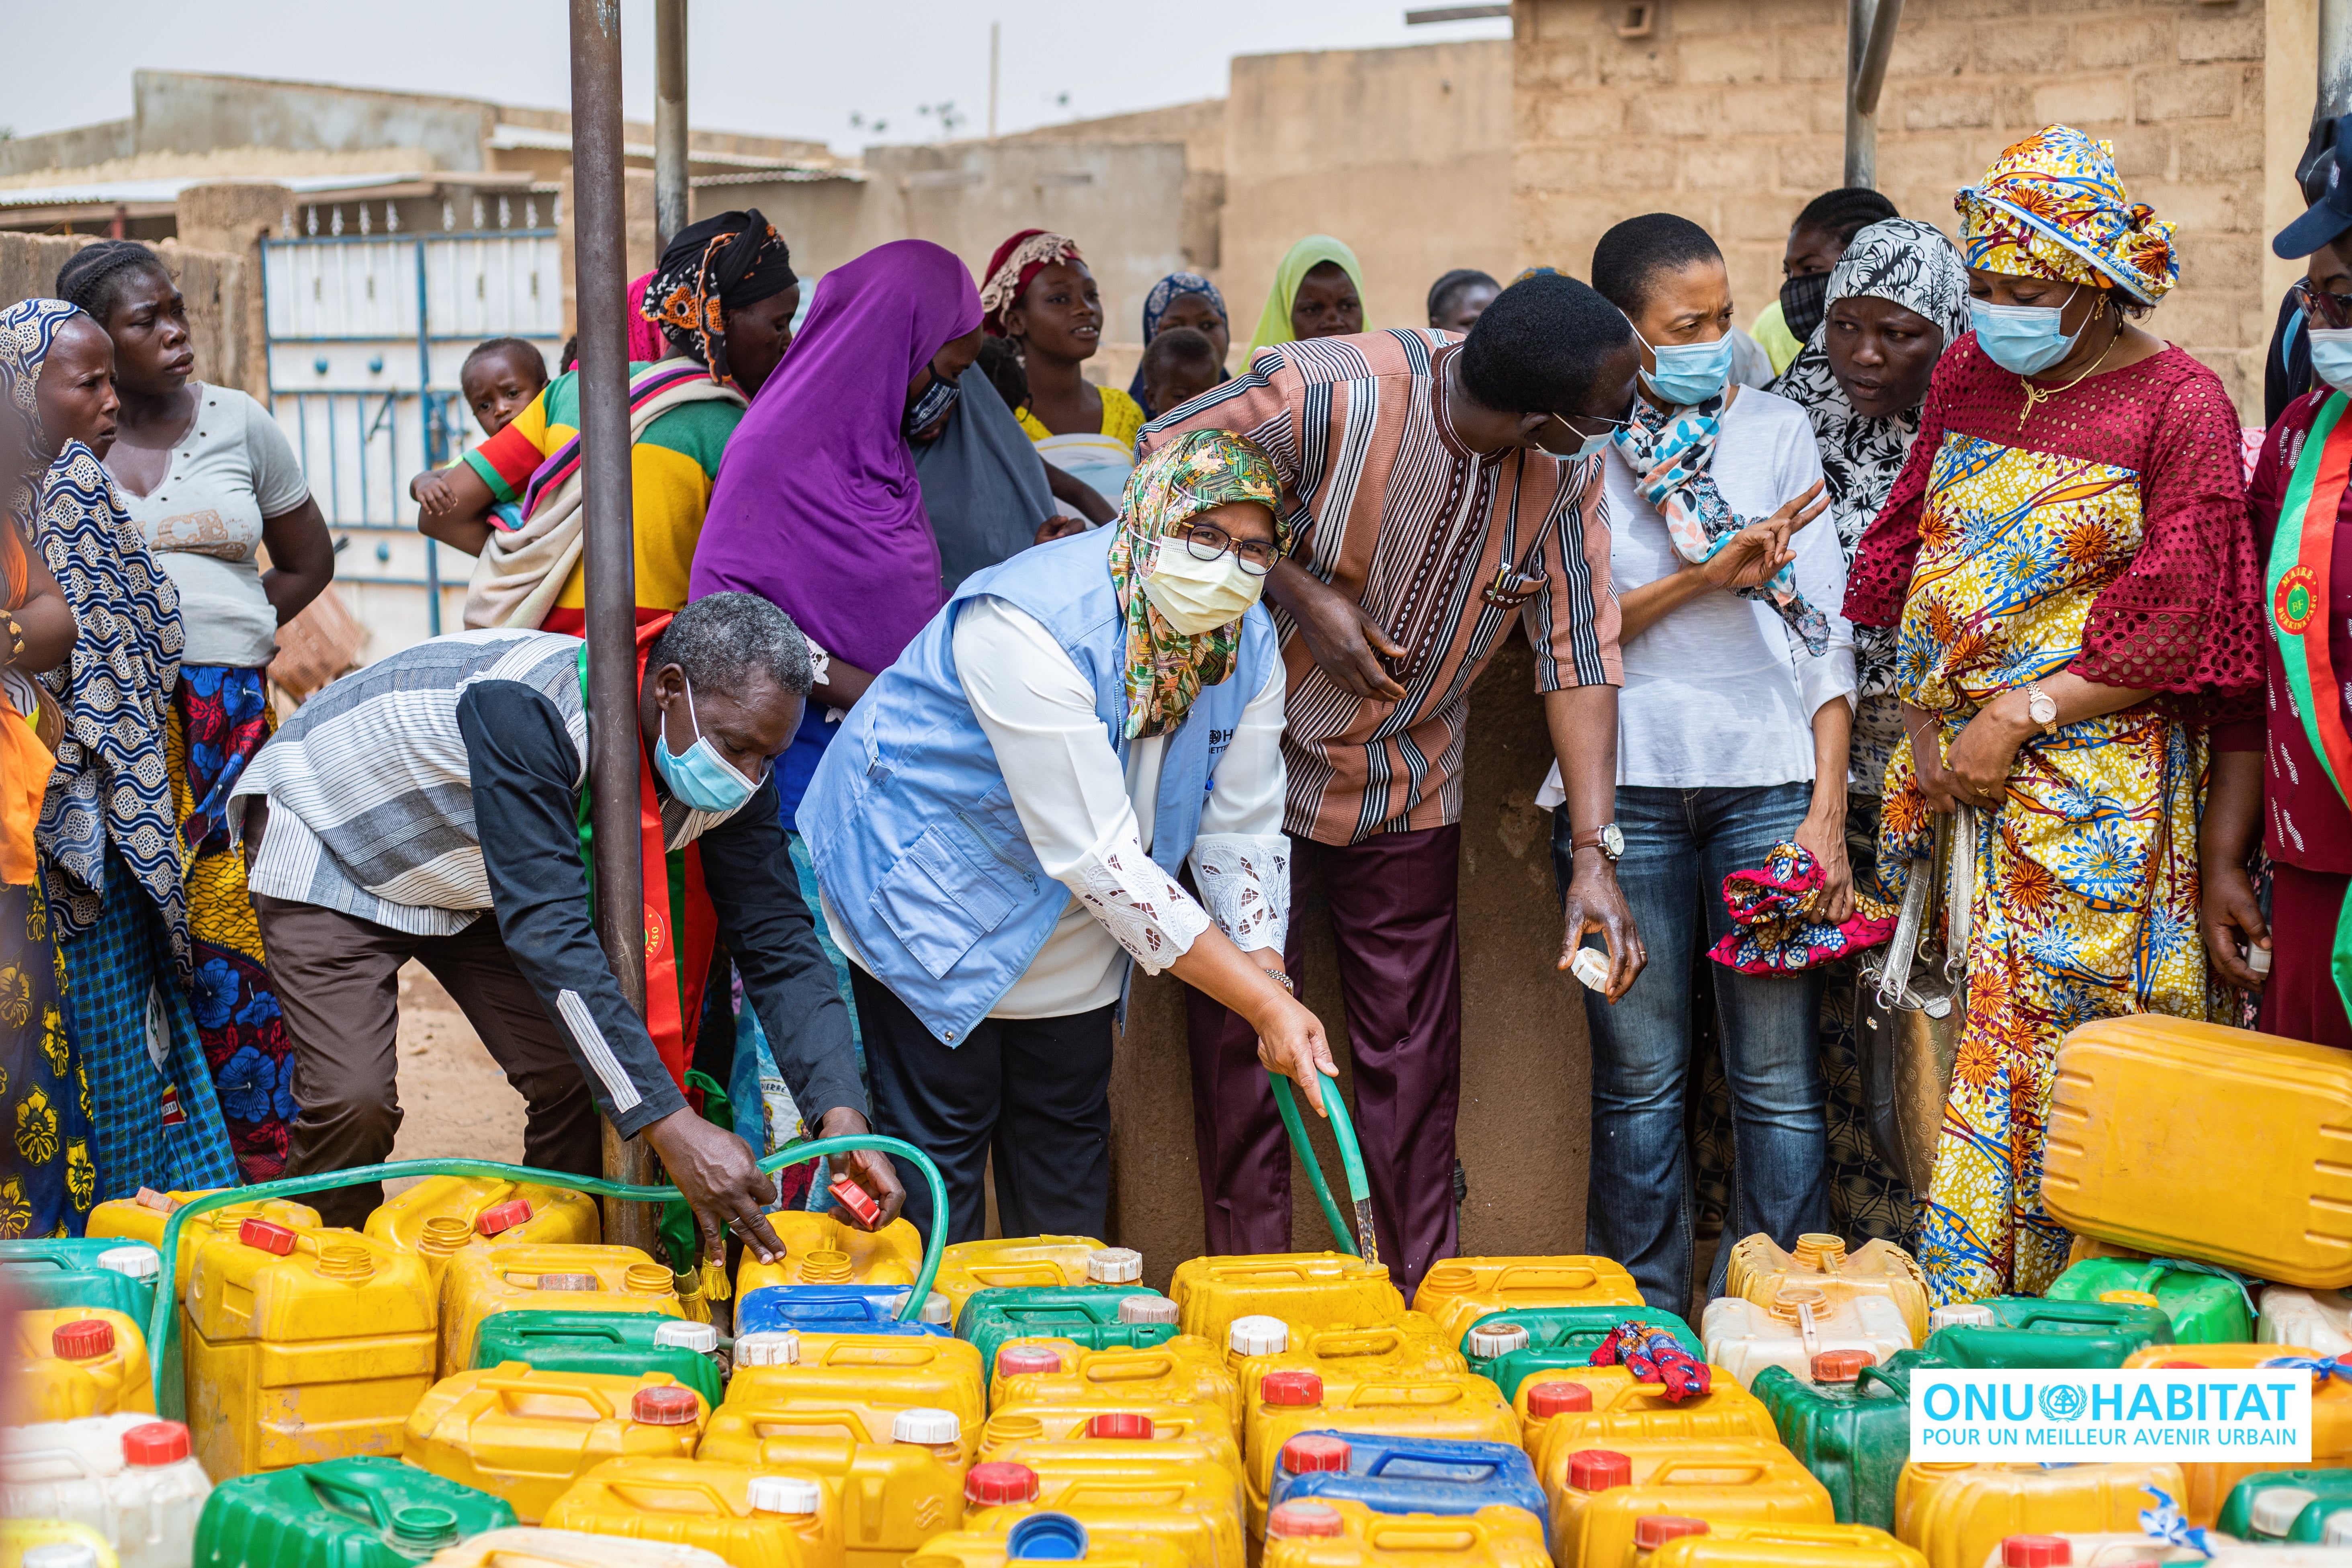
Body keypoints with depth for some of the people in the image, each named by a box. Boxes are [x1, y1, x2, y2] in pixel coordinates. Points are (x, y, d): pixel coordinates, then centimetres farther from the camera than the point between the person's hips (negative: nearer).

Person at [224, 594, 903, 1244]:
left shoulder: (734, 769, -20)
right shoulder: (525, 710, -42)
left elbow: (778, 941, -18)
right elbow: (547, 929, -46)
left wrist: (841, 1116, -34)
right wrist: (673, 1126, -50)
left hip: (471, 894, 6)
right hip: (327, 844, -6)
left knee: (586, 1081, -10)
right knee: (354, 1099, -21)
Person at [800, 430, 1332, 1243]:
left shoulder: (1248, 646, -12)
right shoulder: (1032, 628, -36)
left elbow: (1242, 831, -5)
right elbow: (1100, 858, -37)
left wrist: (1273, 985, -22)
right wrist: (1264, 1003, -37)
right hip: (932, 891, -6)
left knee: (1069, 1140, 14)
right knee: (940, 1144, -1)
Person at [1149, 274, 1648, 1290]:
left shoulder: (1566, 466, -13)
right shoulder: (1326, 395, -27)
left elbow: (1578, 650, -10)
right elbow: (1166, 465, -13)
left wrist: (1594, 853, -18)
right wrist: (1299, 595, -23)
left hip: (1409, 788, 3)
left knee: (1415, 1065, 6)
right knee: (1243, 1046, 2)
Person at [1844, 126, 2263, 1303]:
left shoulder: (2178, 404, -5)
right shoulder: (1967, 376, 11)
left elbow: (2173, 626, -9)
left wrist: (2018, 716, -13)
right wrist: (1924, 721, 2)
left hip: (2095, 778, -5)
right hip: (1956, 763, 5)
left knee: (2052, 1036, -4)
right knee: (1955, 1026, 4)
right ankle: (1951, 1311, 11)